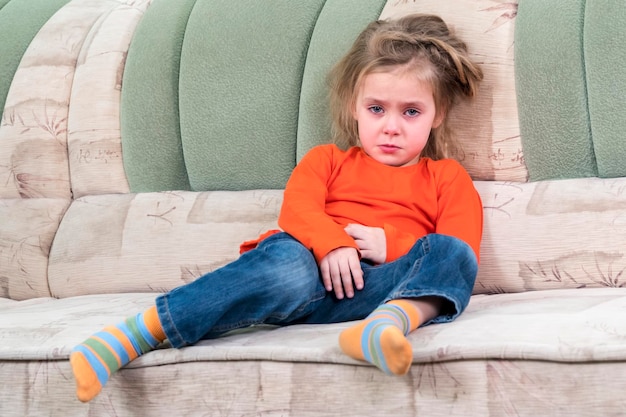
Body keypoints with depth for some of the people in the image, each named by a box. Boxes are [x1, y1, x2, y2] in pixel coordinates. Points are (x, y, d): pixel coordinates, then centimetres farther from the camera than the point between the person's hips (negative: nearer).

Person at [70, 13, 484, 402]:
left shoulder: (447, 178, 24)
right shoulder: (326, 160, 28)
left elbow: (461, 250, 8)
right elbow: (297, 209, 7)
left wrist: (391, 244, -8)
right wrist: (331, 244, -16)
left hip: (385, 286, 0)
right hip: (314, 267, 0)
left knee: (450, 254, -27)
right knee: (286, 265, -36)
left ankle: (391, 320, -60)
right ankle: (133, 334, -44)